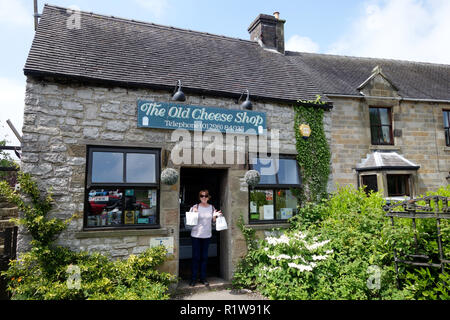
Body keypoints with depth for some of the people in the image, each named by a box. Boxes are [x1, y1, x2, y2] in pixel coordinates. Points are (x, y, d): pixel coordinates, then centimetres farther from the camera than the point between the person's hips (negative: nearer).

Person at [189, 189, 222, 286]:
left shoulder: (212, 207, 5)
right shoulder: (195, 207, -5)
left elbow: (213, 222, 12)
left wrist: (215, 216, -7)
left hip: (207, 235, 3)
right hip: (196, 235, -3)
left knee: (204, 257, 9)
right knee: (196, 257, 1)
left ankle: (203, 278, 20)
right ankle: (193, 278, 12)